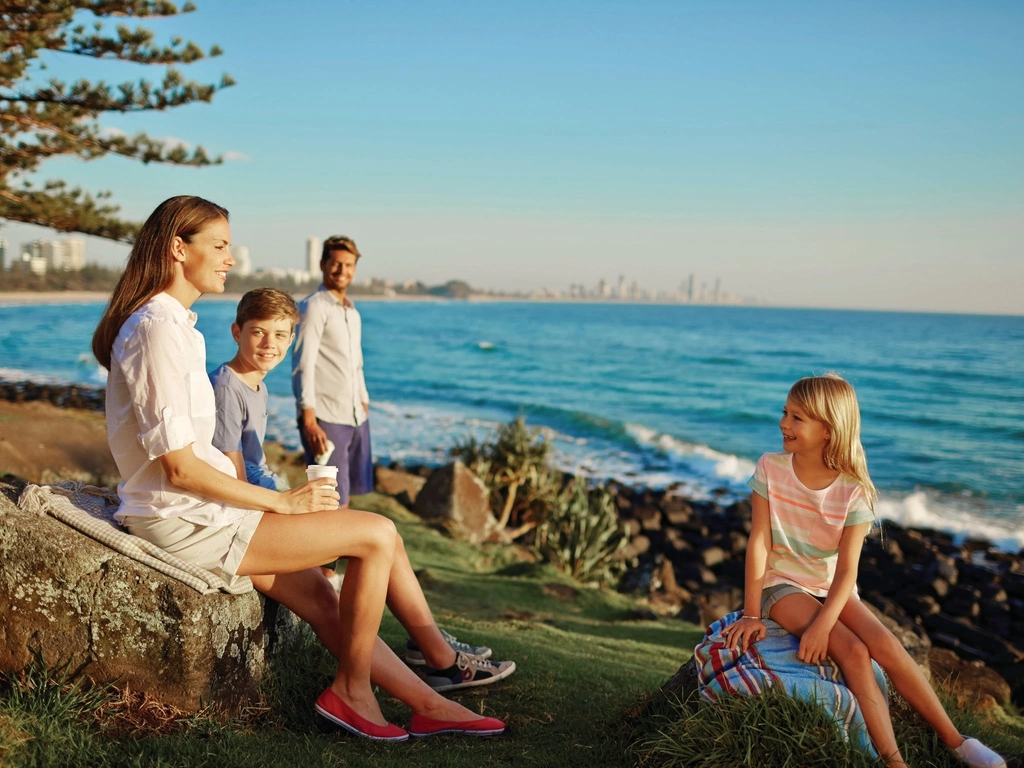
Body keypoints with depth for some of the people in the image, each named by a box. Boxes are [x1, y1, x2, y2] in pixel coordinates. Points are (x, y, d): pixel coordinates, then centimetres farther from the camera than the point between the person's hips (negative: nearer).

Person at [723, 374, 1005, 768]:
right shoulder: (770, 469, -12)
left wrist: (822, 624, -30)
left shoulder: (853, 491, -12)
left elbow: (847, 569, -17)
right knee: (853, 652, -24)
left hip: (832, 587, 2)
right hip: (782, 585, -1)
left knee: (884, 644, -22)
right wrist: (751, 614, -17)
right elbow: (759, 542, -14)